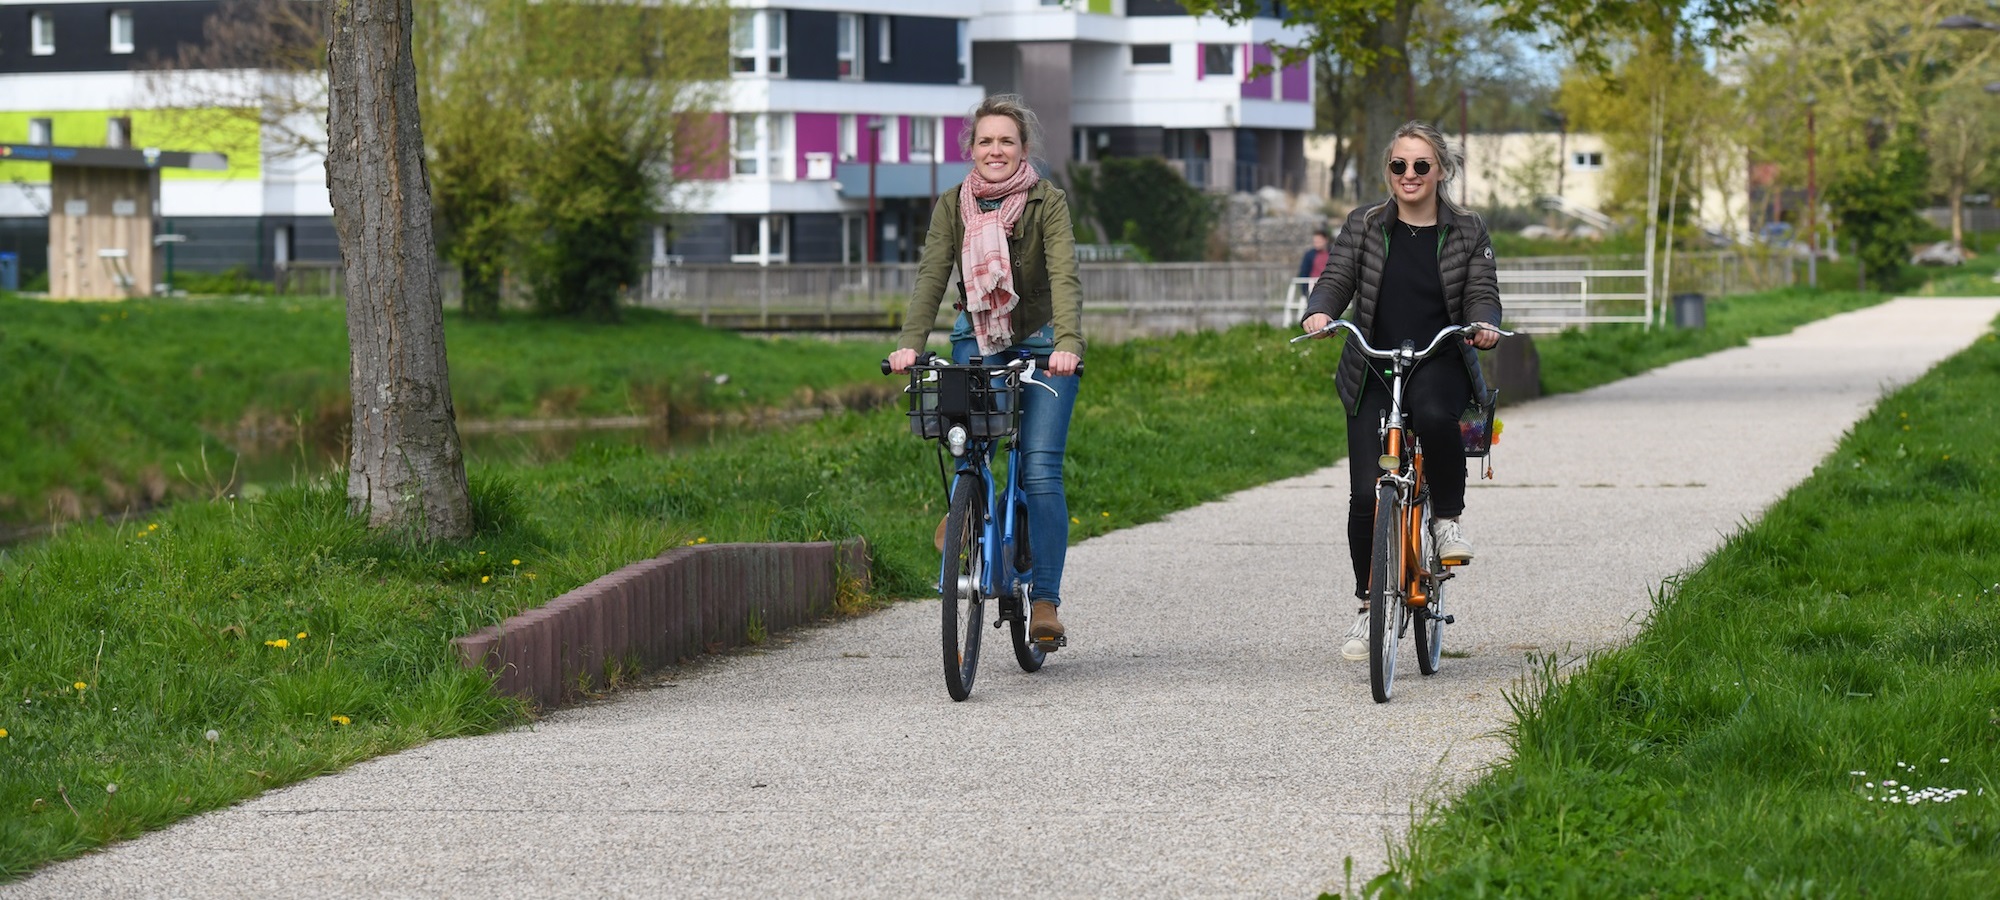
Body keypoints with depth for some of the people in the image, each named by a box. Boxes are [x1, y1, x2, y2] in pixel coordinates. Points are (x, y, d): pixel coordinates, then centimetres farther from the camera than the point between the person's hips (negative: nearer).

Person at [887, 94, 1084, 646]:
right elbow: (932, 276, -12)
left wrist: (1067, 344, -38)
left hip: (1042, 343, -3)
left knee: (1040, 469, -12)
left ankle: (1045, 598, -7)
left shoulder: (1048, 203, -11)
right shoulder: (953, 206, -2)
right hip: (978, 340, 3)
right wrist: (910, 342, -27)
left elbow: (1064, 278, -23)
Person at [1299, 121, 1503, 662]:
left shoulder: (1468, 232, 8)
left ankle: (1448, 518, -13)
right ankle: (1369, 607, 8)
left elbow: (1482, 291, 1)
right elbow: (1336, 279, 1)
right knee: (1366, 494, -8)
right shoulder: (1363, 227, 9)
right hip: (1372, 371, 1)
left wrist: (1484, 324, -23)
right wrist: (1319, 312, -22)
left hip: (1440, 367, -1)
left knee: (1434, 415, -38)